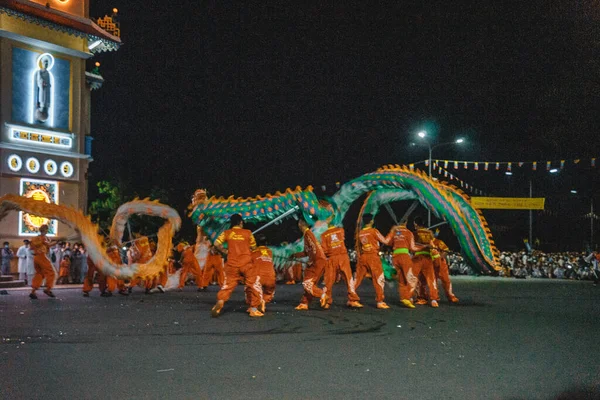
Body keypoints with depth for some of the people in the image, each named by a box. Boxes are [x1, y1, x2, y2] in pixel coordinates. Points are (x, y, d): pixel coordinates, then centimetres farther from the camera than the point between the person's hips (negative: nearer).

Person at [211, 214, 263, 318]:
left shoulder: (227, 233, 5)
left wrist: (225, 251, 9)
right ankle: (253, 309, 6)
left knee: (228, 285, 10)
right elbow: (253, 247, 10)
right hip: (247, 263, -2)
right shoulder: (247, 232, 3)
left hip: (232, 264, 2)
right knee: (254, 285, 8)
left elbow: (216, 243, -3)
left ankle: (220, 301, -13)